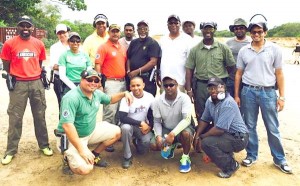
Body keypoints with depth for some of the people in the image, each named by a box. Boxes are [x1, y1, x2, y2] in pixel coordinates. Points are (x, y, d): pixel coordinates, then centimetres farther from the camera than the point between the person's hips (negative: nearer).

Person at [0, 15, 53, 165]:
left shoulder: (39, 44, 5)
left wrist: (40, 76, 7)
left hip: (36, 83, 2)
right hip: (18, 84, -2)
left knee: (40, 115, 9)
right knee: (15, 117, 4)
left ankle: (44, 145, 21)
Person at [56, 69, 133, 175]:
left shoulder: (97, 93, -1)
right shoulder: (71, 98, -27)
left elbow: (110, 100, 21)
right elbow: (67, 125, -33)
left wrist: (124, 93, 1)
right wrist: (81, 150, -33)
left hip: (91, 131, 8)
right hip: (71, 137, -8)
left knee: (116, 132, 9)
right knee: (85, 169, -26)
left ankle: (95, 155, 18)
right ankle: (69, 157, 8)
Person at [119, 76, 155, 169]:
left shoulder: (150, 97, -9)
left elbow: (152, 114, 2)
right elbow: (122, 118, -27)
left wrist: (149, 126, -15)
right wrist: (141, 123, -28)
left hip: (143, 126, 3)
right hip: (130, 125, -2)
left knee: (148, 141, -23)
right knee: (125, 127, -36)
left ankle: (137, 141, 17)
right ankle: (127, 156, -15)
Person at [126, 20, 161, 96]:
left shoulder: (153, 43, -2)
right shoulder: (134, 42, 16)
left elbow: (153, 62, -12)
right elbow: (128, 58, 16)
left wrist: (137, 71, -15)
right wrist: (128, 71, -1)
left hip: (147, 78, -5)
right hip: (132, 77, 6)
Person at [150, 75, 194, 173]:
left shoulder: (184, 98, -22)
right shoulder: (157, 101, -12)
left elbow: (187, 119, -30)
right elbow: (157, 121, -5)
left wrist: (173, 133, -41)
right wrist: (158, 136, -23)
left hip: (182, 128, -3)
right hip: (166, 129, 3)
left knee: (186, 133, -38)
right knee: (154, 145, -20)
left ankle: (185, 158, -8)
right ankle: (170, 146, 17)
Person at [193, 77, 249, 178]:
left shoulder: (228, 103, -26)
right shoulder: (210, 101, 0)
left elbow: (219, 129, -28)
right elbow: (204, 120, 7)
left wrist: (202, 137, -16)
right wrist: (197, 135, -8)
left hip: (238, 138, -9)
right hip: (226, 133, 9)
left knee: (206, 143, -25)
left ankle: (231, 165, -4)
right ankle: (225, 154, 17)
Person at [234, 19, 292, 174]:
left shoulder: (274, 49, 0)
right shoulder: (243, 51, 4)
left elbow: (279, 74, 1)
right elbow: (239, 74, 8)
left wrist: (281, 97, -2)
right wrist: (236, 95, 5)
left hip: (268, 92, -1)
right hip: (248, 92, 2)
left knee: (272, 128, 6)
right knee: (250, 126, 10)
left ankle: (279, 159, 22)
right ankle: (251, 155, 25)